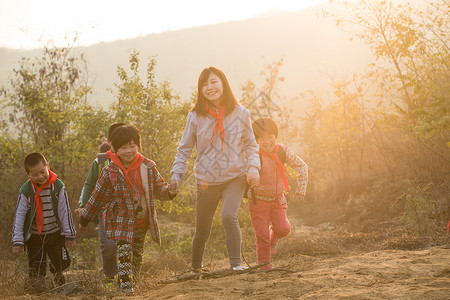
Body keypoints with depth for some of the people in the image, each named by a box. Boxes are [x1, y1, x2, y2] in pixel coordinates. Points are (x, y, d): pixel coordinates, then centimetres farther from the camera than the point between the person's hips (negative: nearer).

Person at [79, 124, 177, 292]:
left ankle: (131, 283, 31)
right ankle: (126, 287, -12)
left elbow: (158, 189, 7)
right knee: (125, 254, -16)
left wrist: (169, 192, -17)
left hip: (142, 224, 4)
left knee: (137, 258, 14)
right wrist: (84, 220, 5)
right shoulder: (110, 173, -11)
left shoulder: (148, 167, -3)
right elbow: (97, 198, -1)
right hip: (121, 223, -4)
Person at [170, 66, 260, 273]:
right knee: (202, 232, 8)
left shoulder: (240, 114, -1)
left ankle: (236, 264, -20)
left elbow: (250, 145, 8)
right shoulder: (196, 116, -1)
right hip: (207, 180, 1)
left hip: (235, 177, -1)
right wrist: (176, 175, -5)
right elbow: (184, 149, 6)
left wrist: (253, 168, -8)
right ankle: (195, 269, 32)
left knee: (229, 216, -27)